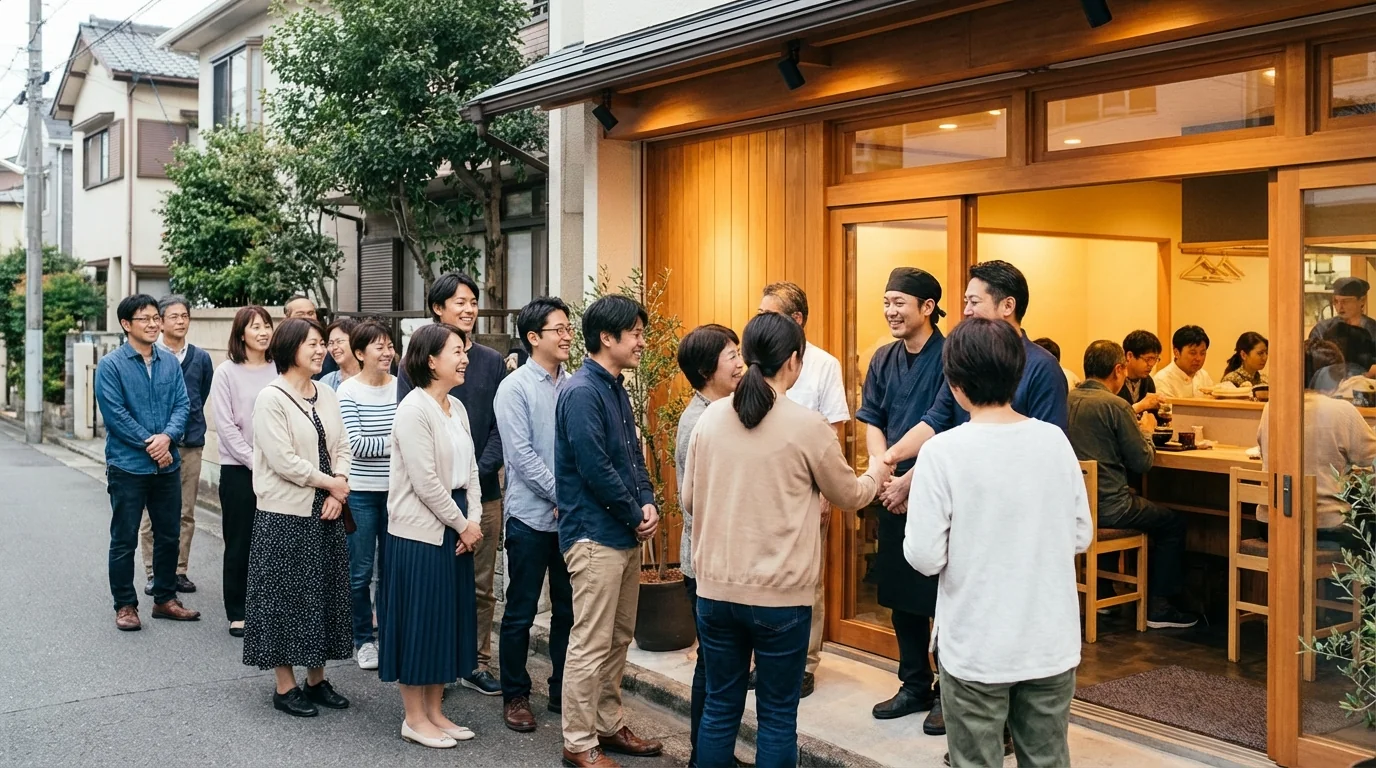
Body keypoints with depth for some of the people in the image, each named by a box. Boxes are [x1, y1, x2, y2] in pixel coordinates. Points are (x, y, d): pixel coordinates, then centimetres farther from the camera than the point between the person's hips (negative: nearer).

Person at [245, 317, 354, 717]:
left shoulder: (327, 396, 9)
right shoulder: (271, 398, -11)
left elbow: (342, 449, 8)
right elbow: (282, 460, -17)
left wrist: (338, 493, -7)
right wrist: (330, 483, -11)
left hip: (326, 513, 7)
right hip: (285, 515, -7)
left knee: (324, 592, 12)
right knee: (286, 595, 3)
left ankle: (317, 679, 24)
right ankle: (285, 686, 14)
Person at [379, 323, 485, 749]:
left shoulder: (456, 407, 10)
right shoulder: (414, 409, -15)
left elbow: (470, 469, 10)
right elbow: (425, 482, -18)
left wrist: (474, 521, -2)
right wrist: (462, 525, -11)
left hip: (454, 530, 8)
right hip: (420, 532, -8)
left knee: (449, 617, 12)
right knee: (419, 620, 1)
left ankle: (434, 711, 24)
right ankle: (414, 719, 13)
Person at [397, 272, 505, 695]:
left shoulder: (492, 362, 8)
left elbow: (501, 426, 5)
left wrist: (481, 470, -10)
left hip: (483, 490, 3)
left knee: (482, 585, 8)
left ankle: (477, 663, 20)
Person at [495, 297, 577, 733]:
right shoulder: (515, 388, -7)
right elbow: (521, 453, -12)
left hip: (571, 515, 4)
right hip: (531, 514, -4)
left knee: (569, 610, 11)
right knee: (521, 611, 6)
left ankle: (563, 693, 24)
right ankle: (515, 696, 20)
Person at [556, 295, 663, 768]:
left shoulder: (616, 389, 12)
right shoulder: (582, 392, -16)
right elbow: (595, 468, -20)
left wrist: (649, 503, -1)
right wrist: (636, 516, -11)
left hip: (625, 534, 9)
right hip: (595, 536, -9)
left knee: (619, 639, 16)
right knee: (591, 644, -3)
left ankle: (610, 725, 28)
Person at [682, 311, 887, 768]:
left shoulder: (711, 417, 1)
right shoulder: (806, 425, -11)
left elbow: (690, 501, 10)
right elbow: (849, 497, 4)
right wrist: (875, 475, 26)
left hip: (715, 587, 4)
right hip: (780, 594, -4)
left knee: (719, 708, 15)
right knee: (777, 717, 9)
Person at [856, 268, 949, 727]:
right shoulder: (883, 361, 8)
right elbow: (872, 424, 6)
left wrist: (908, 482, -16)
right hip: (893, 494, 7)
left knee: (941, 598, 1)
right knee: (900, 593, 13)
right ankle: (915, 685, 27)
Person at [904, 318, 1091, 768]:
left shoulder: (943, 451, -15)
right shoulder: (1055, 440, -3)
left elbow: (925, 557, -15)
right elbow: (1081, 536, 5)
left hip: (977, 649, -4)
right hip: (1052, 643, 4)